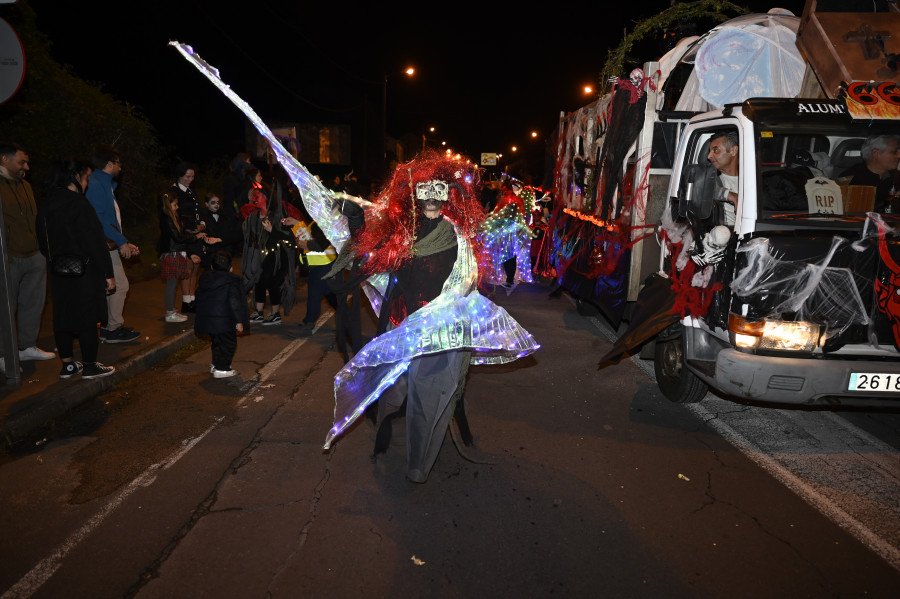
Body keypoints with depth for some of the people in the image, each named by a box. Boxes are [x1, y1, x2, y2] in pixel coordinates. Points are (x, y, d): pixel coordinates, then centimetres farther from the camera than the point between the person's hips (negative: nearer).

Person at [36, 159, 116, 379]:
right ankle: (90, 366, 9)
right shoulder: (78, 204, -17)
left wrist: (55, 261, 22)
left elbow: (43, 240, 14)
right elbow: (96, 241, -18)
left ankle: (68, 365, 21)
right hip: (84, 271, -8)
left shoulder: (45, 203, 7)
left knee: (62, 317, 12)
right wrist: (108, 273, -13)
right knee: (87, 318, 1)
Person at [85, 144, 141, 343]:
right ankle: (113, 329, 1)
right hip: (104, 245, -10)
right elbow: (98, 218, -20)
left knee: (111, 287, 13)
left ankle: (109, 328, 21)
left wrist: (125, 243, 15)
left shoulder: (106, 184, 19)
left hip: (109, 245, 10)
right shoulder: (95, 184, -12)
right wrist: (121, 242, -19)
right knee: (120, 285, -7)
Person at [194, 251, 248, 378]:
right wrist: (239, 321, -14)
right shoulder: (231, 281, -13)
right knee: (228, 343, 5)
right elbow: (234, 302, -17)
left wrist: (202, 316, 27)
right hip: (224, 321, -7)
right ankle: (222, 369, 6)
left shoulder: (204, 278, 9)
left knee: (217, 342, 23)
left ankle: (216, 364, 32)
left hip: (206, 319, 7)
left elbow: (199, 298, 17)